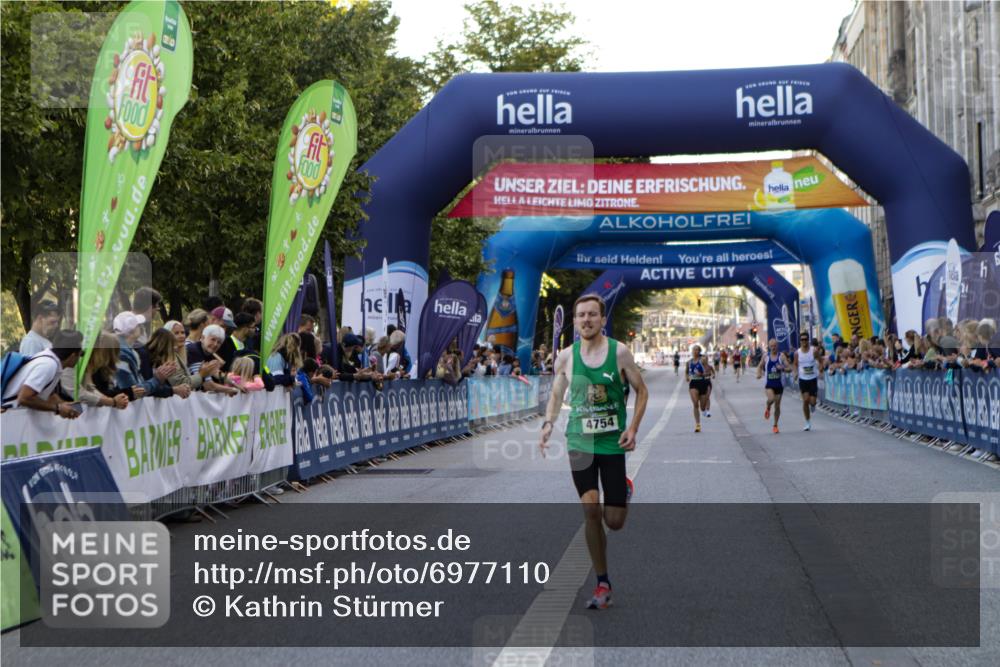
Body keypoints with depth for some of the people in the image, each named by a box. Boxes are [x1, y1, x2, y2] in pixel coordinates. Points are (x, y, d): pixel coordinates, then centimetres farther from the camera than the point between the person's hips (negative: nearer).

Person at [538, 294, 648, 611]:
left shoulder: (619, 352, -5)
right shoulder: (566, 357, 0)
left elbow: (641, 390, 3)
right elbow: (556, 395, 12)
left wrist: (633, 428, -9)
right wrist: (548, 423, -6)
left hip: (612, 442, -1)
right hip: (579, 442, 1)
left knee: (614, 521, 0)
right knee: (591, 511, -6)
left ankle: (625, 489, 37)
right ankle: (602, 585, 6)